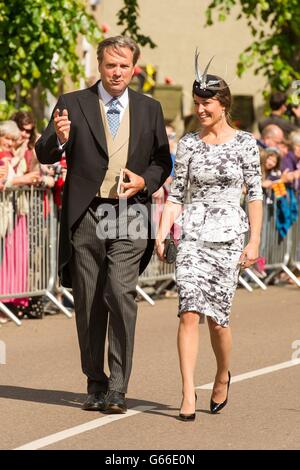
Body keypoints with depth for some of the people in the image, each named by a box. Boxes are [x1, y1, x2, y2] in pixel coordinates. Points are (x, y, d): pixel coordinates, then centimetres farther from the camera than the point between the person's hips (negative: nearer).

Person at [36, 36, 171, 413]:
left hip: (130, 214, 0)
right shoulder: (73, 104, 4)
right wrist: (59, 139, -26)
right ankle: (96, 385, 18)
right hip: (85, 216, 0)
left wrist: (146, 181, -4)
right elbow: (44, 155, -3)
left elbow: (163, 161, 18)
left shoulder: (150, 109, 11)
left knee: (120, 294, -16)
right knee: (89, 303, 6)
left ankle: (117, 388, -10)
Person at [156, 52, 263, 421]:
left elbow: (255, 194, 2)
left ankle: (222, 376, 30)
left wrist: (254, 241, -4)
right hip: (193, 235, 1)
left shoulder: (244, 143, 1)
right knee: (190, 313, -12)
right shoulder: (188, 144, 6)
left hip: (228, 237, -1)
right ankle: (188, 393, -11)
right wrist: (161, 234, -4)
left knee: (217, 318, 1)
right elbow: (176, 194, 6)